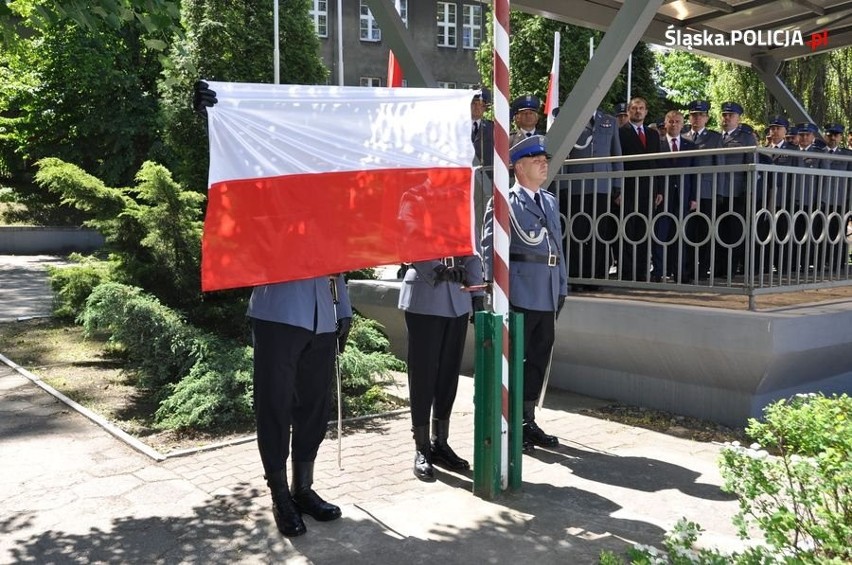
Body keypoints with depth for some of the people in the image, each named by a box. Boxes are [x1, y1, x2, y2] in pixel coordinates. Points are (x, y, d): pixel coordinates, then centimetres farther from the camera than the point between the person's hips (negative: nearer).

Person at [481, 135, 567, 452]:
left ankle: (527, 421, 24)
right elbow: (490, 247, -8)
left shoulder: (550, 202, 19)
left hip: (547, 295, 7)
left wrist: (562, 287, 15)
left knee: (539, 358, 12)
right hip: (519, 293, -7)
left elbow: (557, 245, 19)